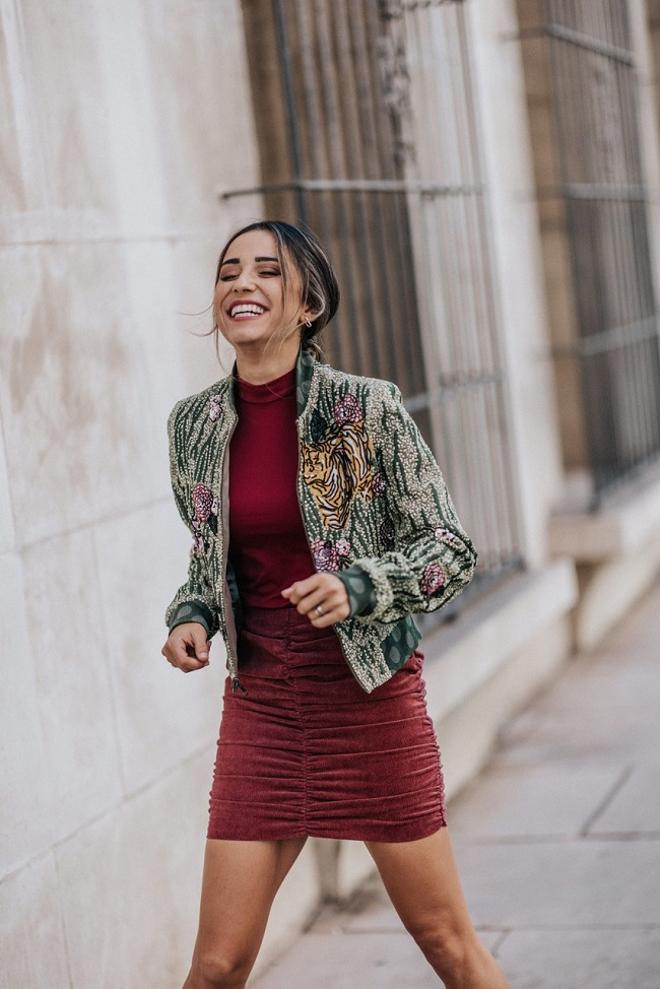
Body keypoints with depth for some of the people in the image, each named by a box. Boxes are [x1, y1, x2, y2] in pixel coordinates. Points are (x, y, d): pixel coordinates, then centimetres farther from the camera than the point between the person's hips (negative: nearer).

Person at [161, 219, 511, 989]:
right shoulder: (194, 425, 2)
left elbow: (452, 550, -7)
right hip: (260, 706, 3)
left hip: (373, 701, -3)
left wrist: (357, 587, -23)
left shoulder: (366, 408, -11)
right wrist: (191, 618, -3)